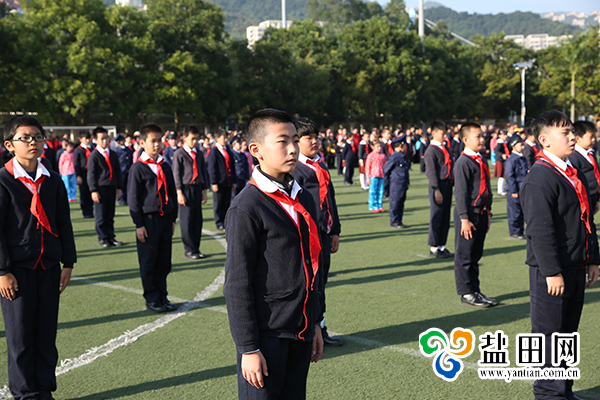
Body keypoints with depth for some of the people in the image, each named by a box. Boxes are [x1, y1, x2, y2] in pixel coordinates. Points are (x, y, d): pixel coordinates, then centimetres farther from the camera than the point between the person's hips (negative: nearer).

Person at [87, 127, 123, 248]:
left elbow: (117, 171, 19)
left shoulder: (113, 155, 14)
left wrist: (119, 187, 13)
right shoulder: (93, 155, -3)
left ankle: (110, 237, 16)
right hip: (100, 189, -5)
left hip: (111, 188, 5)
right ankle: (102, 238, 7)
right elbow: (91, 174, -6)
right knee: (101, 216, -1)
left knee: (110, 215, 9)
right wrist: (93, 190, -12)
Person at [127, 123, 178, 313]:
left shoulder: (165, 167, 11)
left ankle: (162, 296, 20)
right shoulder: (138, 168, -5)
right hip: (148, 220, -5)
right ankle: (152, 299, 12)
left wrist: (173, 219, 13)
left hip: (165, 219, 5)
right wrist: (139, 224, -9)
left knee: (164, 261, 9)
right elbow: (133, 198, -6)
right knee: (148, 262, 2)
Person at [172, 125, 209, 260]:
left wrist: (204, 190, 14)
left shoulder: (199, 154, 13)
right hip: (186, 188, -5)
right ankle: (189, 249, 3)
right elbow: (176, 173, -6)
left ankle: (196, 248, 14)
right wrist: (179, 192, -11)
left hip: (197, 188, 5)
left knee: (198, 219, 7)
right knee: (187, 220, -4)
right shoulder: (179, 153, -3)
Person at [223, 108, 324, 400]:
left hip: (301, 332, 7)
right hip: (267, 334, -7)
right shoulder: (246, 208, -14)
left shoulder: (305, 200, 9)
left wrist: (316, 324, 17)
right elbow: (237, 284, -14)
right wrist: (248, 348, -14)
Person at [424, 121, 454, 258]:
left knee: (446, 217, 11)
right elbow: (431, 172, -14)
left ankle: (441, 246, 19)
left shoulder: (447, 149, 15)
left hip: (448, 185, 8)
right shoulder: (431, 151, -10)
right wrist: (436, 190, -18)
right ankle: (433, 248, 6)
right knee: (436, 217, -2)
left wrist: (454, 184, 14)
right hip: (438, 185, -8)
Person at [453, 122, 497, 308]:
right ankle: (466, 294, 7)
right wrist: (464, 219, -18)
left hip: (481, 213, 9)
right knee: (465, 255, 1)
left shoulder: (482, 160, 13)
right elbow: (460, 192, -16)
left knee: (476, 255, 15)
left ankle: (475, 291, 23)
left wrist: (488, 212, 19)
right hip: (469, 214, -8)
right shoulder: (463, 162, -14)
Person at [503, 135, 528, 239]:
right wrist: (513, 191, -17)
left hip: (524, 191, 8)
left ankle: (520, 231, 19)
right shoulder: (510, 160, -13)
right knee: (514, 213, 1)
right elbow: (509, 177, -15)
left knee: (523, 211, 11)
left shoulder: (523, 159, 12)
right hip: (515, 191, -8)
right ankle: (514, 232, 11)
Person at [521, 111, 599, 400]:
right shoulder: (540, 179, -17)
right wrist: (552, 272, -21)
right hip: (552, 272, -9)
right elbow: (540, 230, -21)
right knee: (549, 332, 2)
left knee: (568, 331, 17)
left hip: (575, 269, 9)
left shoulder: (576, 175, 13)